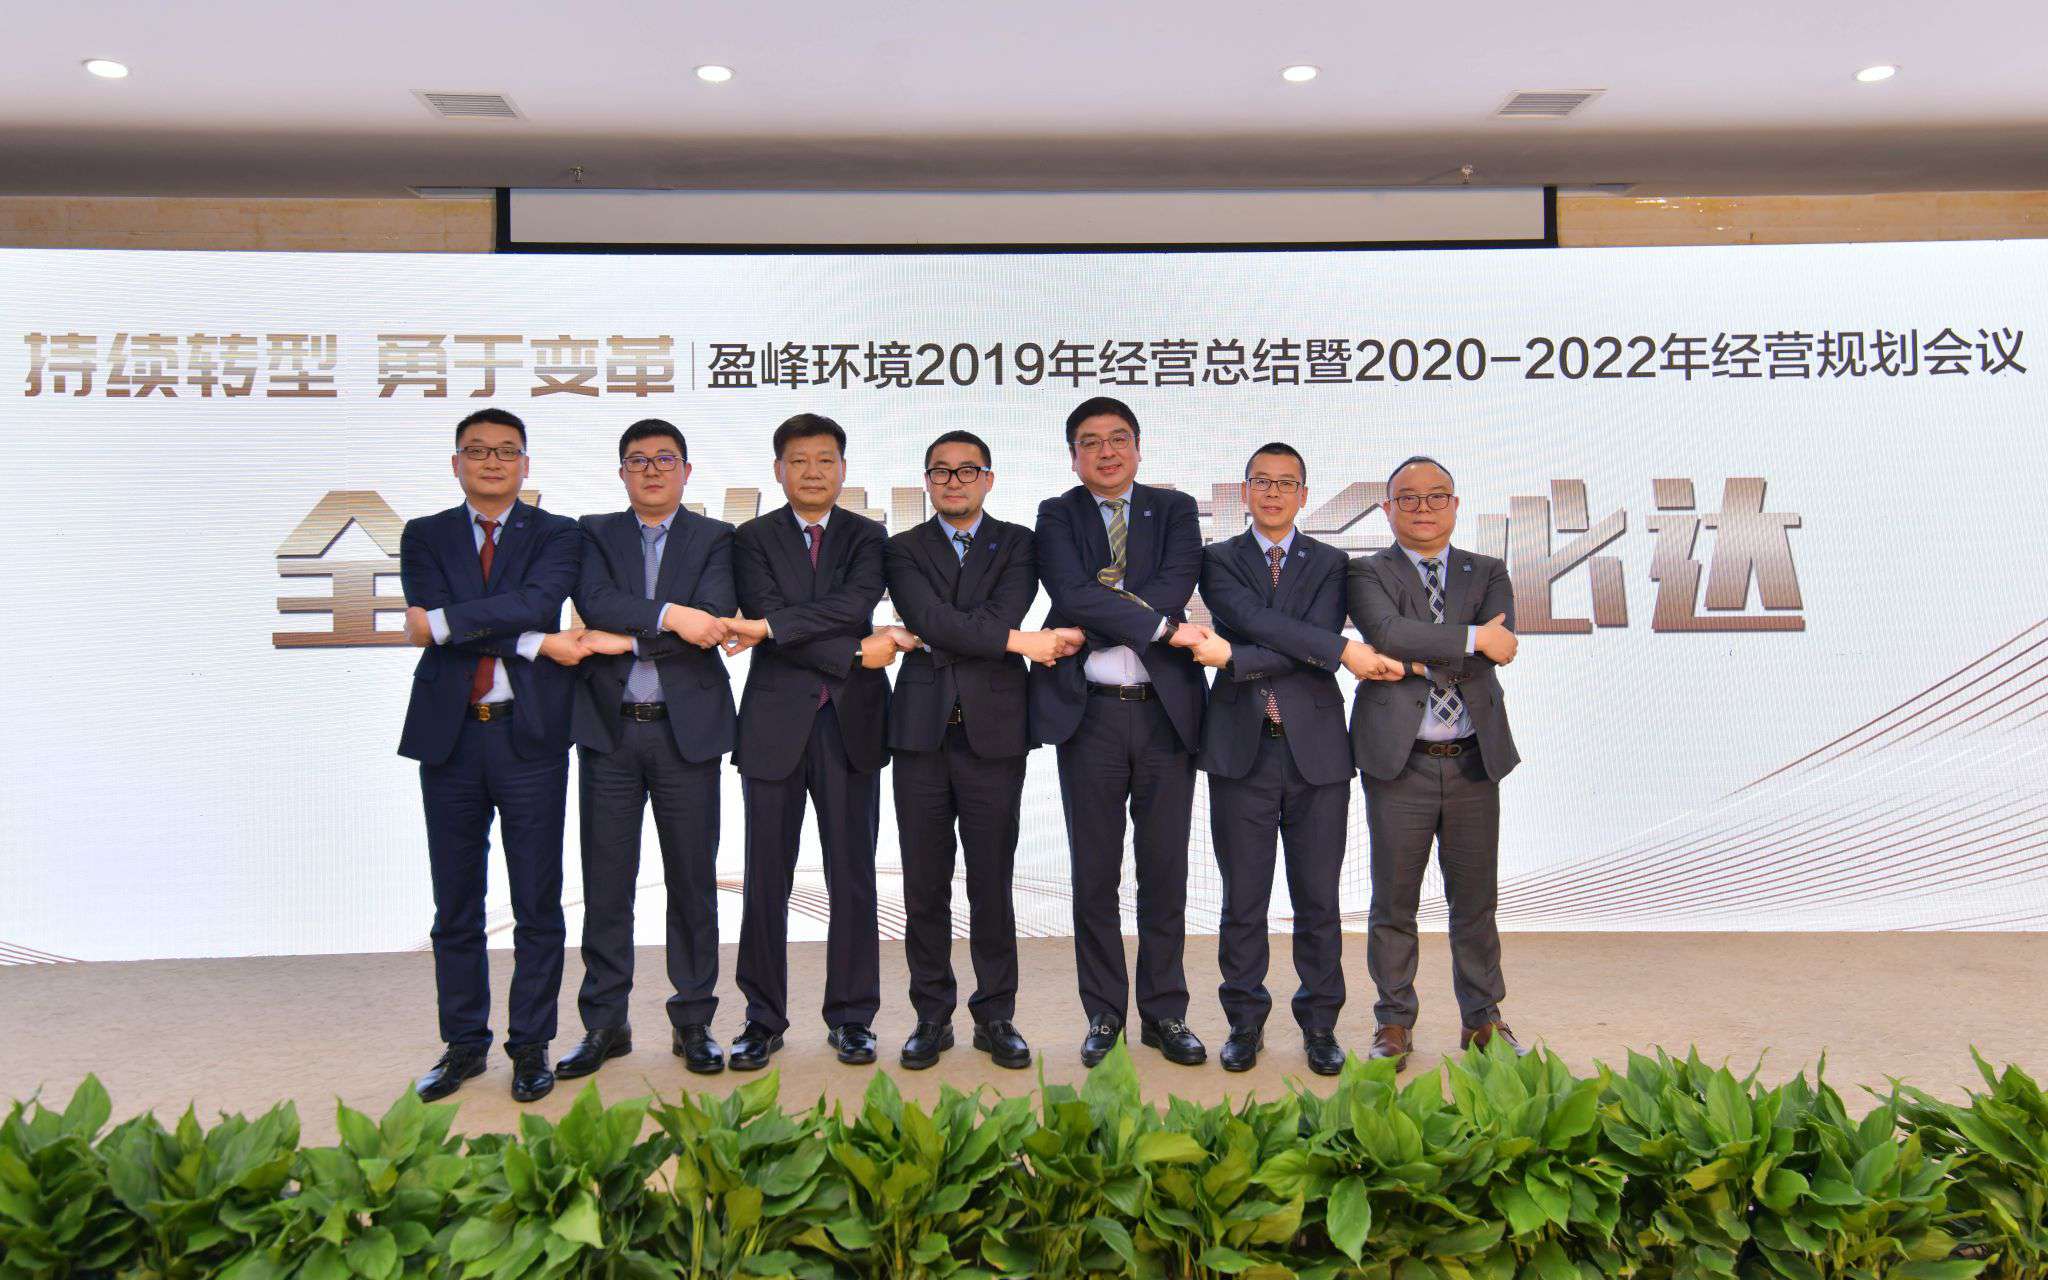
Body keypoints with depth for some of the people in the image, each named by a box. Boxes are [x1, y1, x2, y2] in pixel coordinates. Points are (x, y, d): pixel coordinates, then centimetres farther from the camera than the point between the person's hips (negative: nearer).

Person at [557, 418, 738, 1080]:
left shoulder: (714, 539, 7)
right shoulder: (595, 534, 10)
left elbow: (712, 618, -10)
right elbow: (596, 601, -10)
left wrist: (622, 638, -13)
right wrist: (668, 616, -23)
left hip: (687, 729, -1)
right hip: (609, 729, 1)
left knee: (693, 879, 4)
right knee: (606, 882, 6)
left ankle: (693, 1021, 16)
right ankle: (605, 1023, 18)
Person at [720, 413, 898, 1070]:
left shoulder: (867, 538, 8)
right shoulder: (753, 538, 6)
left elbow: (857, 605, -11)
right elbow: (764, 618, -9)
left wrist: (771, 626, -18)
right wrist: (855, 653, -15)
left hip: (850, 723, 1)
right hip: (775, 724, 0)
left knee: (853, 879, 5)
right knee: (765, 881, 5)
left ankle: (851, 1017, 17)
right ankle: (763, 1018, 19)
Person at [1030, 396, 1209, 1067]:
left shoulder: (1175, 509, 10)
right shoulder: (1057, 515, 6)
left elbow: (1176, 586, -8)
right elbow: (1073, 595, -12)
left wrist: (1093, 625, -15)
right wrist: (1163, 626, -17)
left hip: (1166, 710, 1)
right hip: (1090, 711, -1)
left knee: (1165, 870, 7)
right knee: (1094, 872, 6)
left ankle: (1165, 1012, 20)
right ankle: (1104, 1013, 19)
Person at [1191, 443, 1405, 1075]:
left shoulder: (1330, 563, 8)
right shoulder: (1218, 560, 7)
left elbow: (1319, 657, -7)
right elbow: (1253, 619, -13)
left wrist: (1232, 657, -15)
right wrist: (1346, 650, -20)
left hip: (1316, 750, 1)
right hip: (1241, 749, -1)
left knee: (1318, 900, 7)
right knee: (1243, 900, 6)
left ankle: (1320, 1026, 21)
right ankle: (1245, 1024, 20)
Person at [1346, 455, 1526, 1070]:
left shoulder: (1489, 574, 11)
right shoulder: (1366, 573, 2)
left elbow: (1500, 649, -7)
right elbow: (1387, 633, -19)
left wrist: (1423, 659, -13)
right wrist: (1471, 639, -16)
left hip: (1475, 762, 3)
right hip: (1399, 763, -2)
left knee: (1475, 900, 11)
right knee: (1393, 903, 5)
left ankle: (1483, 1020, 26)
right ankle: (1394, 1023, 19)